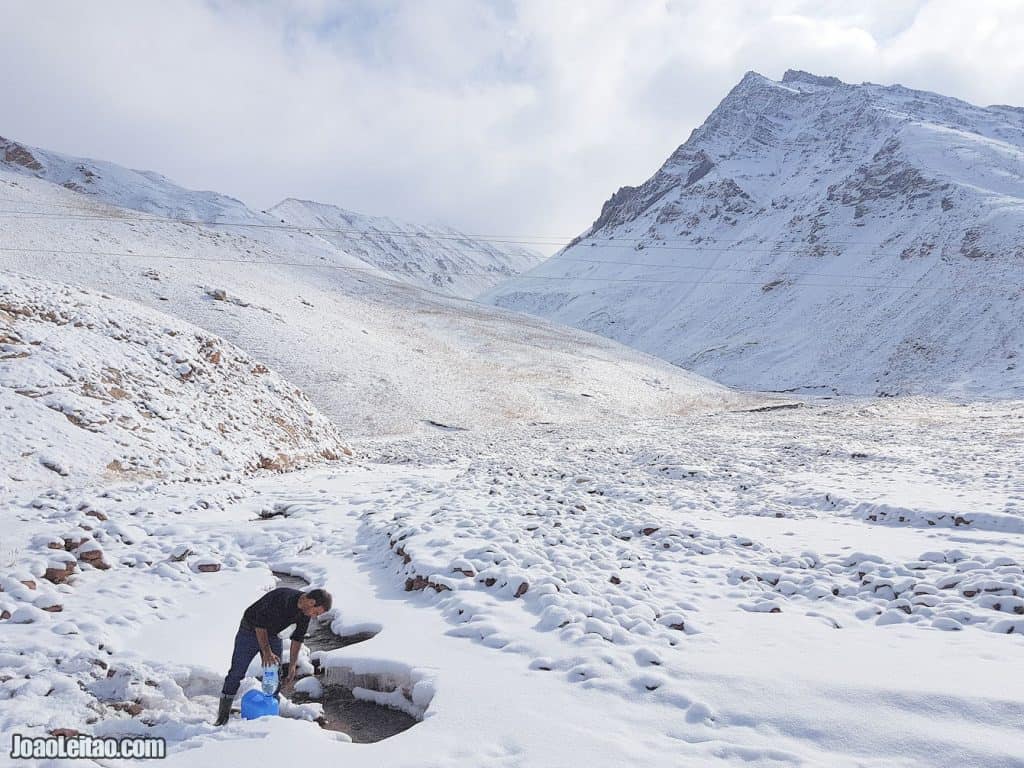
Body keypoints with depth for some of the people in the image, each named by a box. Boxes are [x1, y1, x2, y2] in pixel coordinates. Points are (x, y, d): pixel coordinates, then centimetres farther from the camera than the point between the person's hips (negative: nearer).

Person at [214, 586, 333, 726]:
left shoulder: (306, 611, -14)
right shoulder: (282, 598, -37)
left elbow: (297, 638, -4)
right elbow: (260, 623, -30)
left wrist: (292, 666, -6)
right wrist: (266, 651, -28)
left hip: (273, 635, 6)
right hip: (250, 630, -6)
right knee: (236, 673, -3)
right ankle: (223, 714, 9)